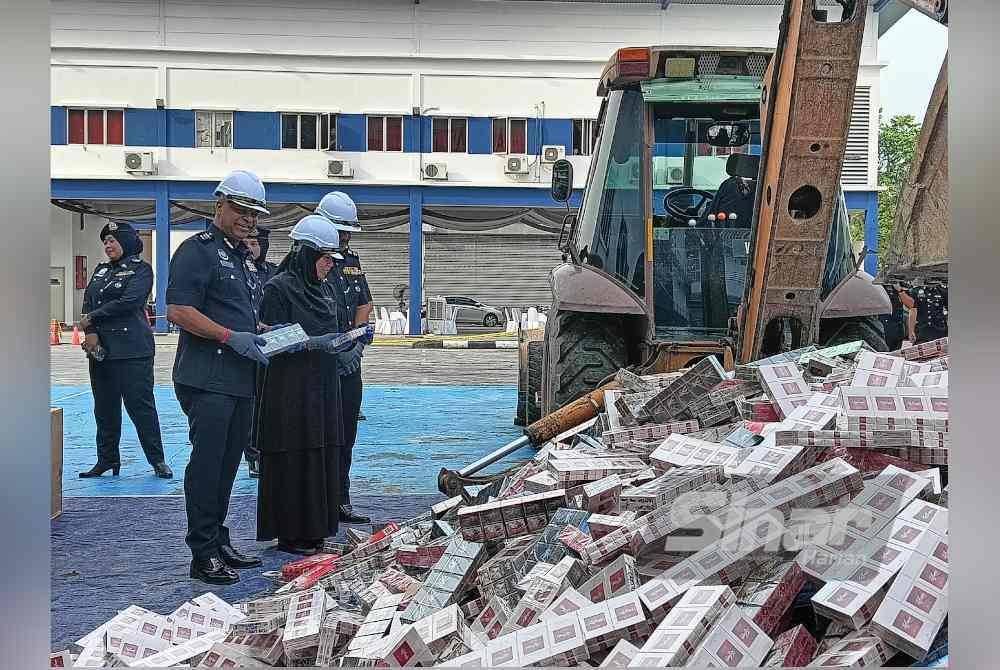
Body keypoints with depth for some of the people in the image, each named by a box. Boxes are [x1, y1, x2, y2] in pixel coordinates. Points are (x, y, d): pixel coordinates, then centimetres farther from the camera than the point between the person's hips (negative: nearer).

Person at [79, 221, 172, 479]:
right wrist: (90, 332, -9)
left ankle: (157, 460, 2)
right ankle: (107, 459, 18)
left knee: (140, 405, -5)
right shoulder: (100, 271, 18)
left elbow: (129, 301, -14)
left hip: (132, 349, -6)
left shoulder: (141, 269, -1)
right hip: (100, 348, 6)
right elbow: (88, 302, 8)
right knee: (104, 407, 9)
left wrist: (93, 317, -8)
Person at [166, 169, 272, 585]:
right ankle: (203, 555, -1)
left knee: (228, 463, 13)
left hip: (240, 379, 9)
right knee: (207, 463, -7)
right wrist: (231, 337, -20)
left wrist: (265, 333, 11)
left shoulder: (243, 257, 22)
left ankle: (218, 542, 23)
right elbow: (178, 310, -16)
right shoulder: (197, 250, -6)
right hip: (207, 379, -9)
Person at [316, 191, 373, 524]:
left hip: (349, 363, 7)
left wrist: (358, 341, 1)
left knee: (345, 436, 12)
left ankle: (340, 501, 21)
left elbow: (364, 304, 18)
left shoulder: (351, 260, 16)